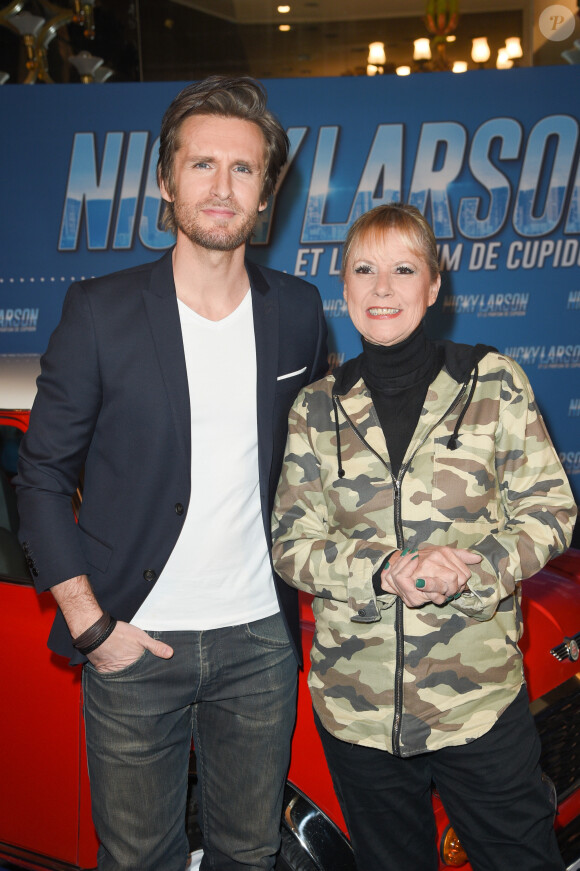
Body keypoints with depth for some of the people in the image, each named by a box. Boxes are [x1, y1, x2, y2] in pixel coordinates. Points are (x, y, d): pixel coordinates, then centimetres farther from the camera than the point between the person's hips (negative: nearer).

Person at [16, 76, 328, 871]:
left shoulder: (299, 311, 2)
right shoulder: (101, 311, -8)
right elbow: (42, 477, -4)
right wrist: (89, 623, -9)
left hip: (260, 638, 3)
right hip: (134, 642, -2)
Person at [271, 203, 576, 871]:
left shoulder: (494, 383, -3)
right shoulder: (317, 409, 2)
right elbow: (291, 546, -1)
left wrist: (474, 566, -20)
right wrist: (383, 571, -19)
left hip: (480, 697, -1)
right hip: (356, 706, 2)